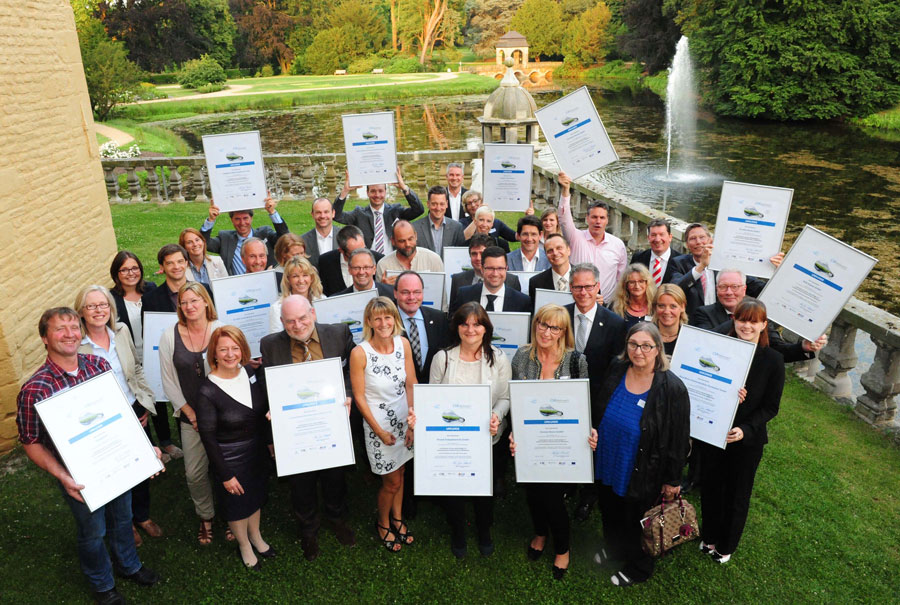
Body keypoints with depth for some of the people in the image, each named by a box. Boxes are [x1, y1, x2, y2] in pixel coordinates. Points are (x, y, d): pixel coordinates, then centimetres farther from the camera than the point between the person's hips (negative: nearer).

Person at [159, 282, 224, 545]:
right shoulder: (170, 336, -1)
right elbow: (168, 382, 2)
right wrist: (191, 414, -3)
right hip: (191, 418, 1)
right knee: (194, 473, 7)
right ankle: (206, 516, 33)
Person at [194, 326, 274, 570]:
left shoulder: (249, 372, -10)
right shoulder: (207, 392, -26)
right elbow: (208, 437, -18)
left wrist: (270, 440, 12)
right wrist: (225, 475, -14)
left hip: (256, 450, 5)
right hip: (229, 458, -5)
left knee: (256, 495, 25)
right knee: (237, 503, 17)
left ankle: (256, 537, 51)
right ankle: (244, 546, 44)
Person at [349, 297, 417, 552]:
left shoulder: (403, 344, -8)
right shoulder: (360, 353, -21)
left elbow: (411, 385, -2)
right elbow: (359, 397, -14)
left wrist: (413, 422, -6)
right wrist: (380, 431, -10)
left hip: (404, 421, 4)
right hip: (378, 424, -4)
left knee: (399, 473, 19)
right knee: (392, 481, 9)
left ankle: (397, 518, 43)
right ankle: (383, 523, 36)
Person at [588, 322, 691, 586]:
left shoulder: (673, 388, -24)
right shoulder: (616, 370, -9)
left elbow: (678, 440, -14)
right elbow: (597, 409, 8)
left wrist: (672, 479, -7)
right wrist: (592, 430, -8)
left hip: (642, 475, -5)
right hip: (607, 465, 5)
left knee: (632, 523, 17)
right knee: (609, 514, 27)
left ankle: (639, 567, 47)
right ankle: (614, 548, 58)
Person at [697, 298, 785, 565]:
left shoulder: (773, 360, -11)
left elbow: (770, 407, -8)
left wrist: (745, 429, -21)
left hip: (747, 439, -1)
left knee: (737, 495, 16)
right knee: (710, 488, 18)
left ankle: (726, 545, 39)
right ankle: (709, 536, 43)